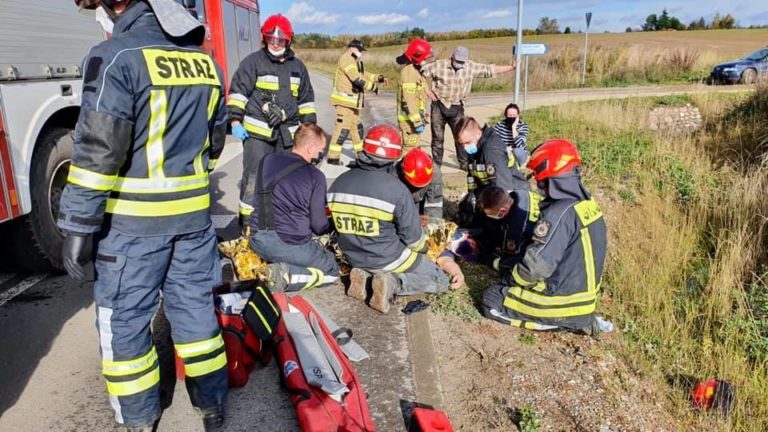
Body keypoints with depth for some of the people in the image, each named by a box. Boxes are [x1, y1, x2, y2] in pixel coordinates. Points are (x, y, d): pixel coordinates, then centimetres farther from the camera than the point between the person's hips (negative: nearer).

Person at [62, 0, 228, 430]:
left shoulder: (116, 56, -14)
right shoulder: (205, 60, 6)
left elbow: (98, 151, -18)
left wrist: (78, 225, -12)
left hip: (134, 216, -6)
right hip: (194, 210, 6)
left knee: (124, 317, 10)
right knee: (195, 303, 16)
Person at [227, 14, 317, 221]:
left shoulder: (298, 66, 13)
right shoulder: (252, 62, -1)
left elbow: (306, 99, 18)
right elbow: (238, 91, -3)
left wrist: (309, 127, 14)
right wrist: (235, 121, -11)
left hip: (288, 132, 5)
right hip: (257, 130, -4)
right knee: (254, 176, -7)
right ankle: (247, 221, 3)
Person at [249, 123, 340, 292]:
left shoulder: (267, 161, 4)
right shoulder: (315, 176, -13)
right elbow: (319, 226, -8)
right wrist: (332, 224, 15)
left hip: (257, 240, 7)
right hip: (290, 245, -6)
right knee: (332, 271, 14)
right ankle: (287, 276, -10)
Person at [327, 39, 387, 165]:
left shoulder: (355, 61, 19)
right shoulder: (346, 59, -14)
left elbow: (364, 75, 23)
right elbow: (357, 79, -22)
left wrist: (379, 78, 7)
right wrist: (373, 87, -16)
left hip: (353, 101, 11)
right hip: (344, 101, -11)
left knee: (356, 127, 19)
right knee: (343, 128, -12)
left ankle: (360, 153, 32)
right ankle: (333, 157, -8)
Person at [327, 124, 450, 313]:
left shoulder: (338, 184, -8)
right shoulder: (396, 189, -24)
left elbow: (338, 224, 5)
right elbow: (413, 237, -15)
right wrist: (423, 247, 9)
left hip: (354, 257, 6)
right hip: (389, 259, -5)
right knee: (440, 281, 12)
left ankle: (364, 275, 6)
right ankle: (393, 282, -10)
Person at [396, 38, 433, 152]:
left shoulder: (416, 70, 14)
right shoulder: (409, 72, -20)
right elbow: (408, 101, -25)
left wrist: (421, 117, 23)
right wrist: (417, 121, -26)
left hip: (416, 117, 10)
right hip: (410, 119, -10)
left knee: (415, 148, 19)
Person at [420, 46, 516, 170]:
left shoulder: (471, 67, -4)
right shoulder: (439, 65, -10)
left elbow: (491, 69, -1)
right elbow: (421, 72, -5)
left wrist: (512, 67, -3)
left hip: (457, 108, 2)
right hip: (439, 106, -2)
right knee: (438, 137, 4)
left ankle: (464, 163, 17)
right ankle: (436, 165, 15)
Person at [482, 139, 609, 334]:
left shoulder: (559, 214, -27)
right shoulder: (588, 204, 2)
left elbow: (536, 265, -26)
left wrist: (513, 280, -4)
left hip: (564, 302, -9)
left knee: (491, 299, 3)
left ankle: (558, 320, -3)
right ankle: (580, 317, 12)